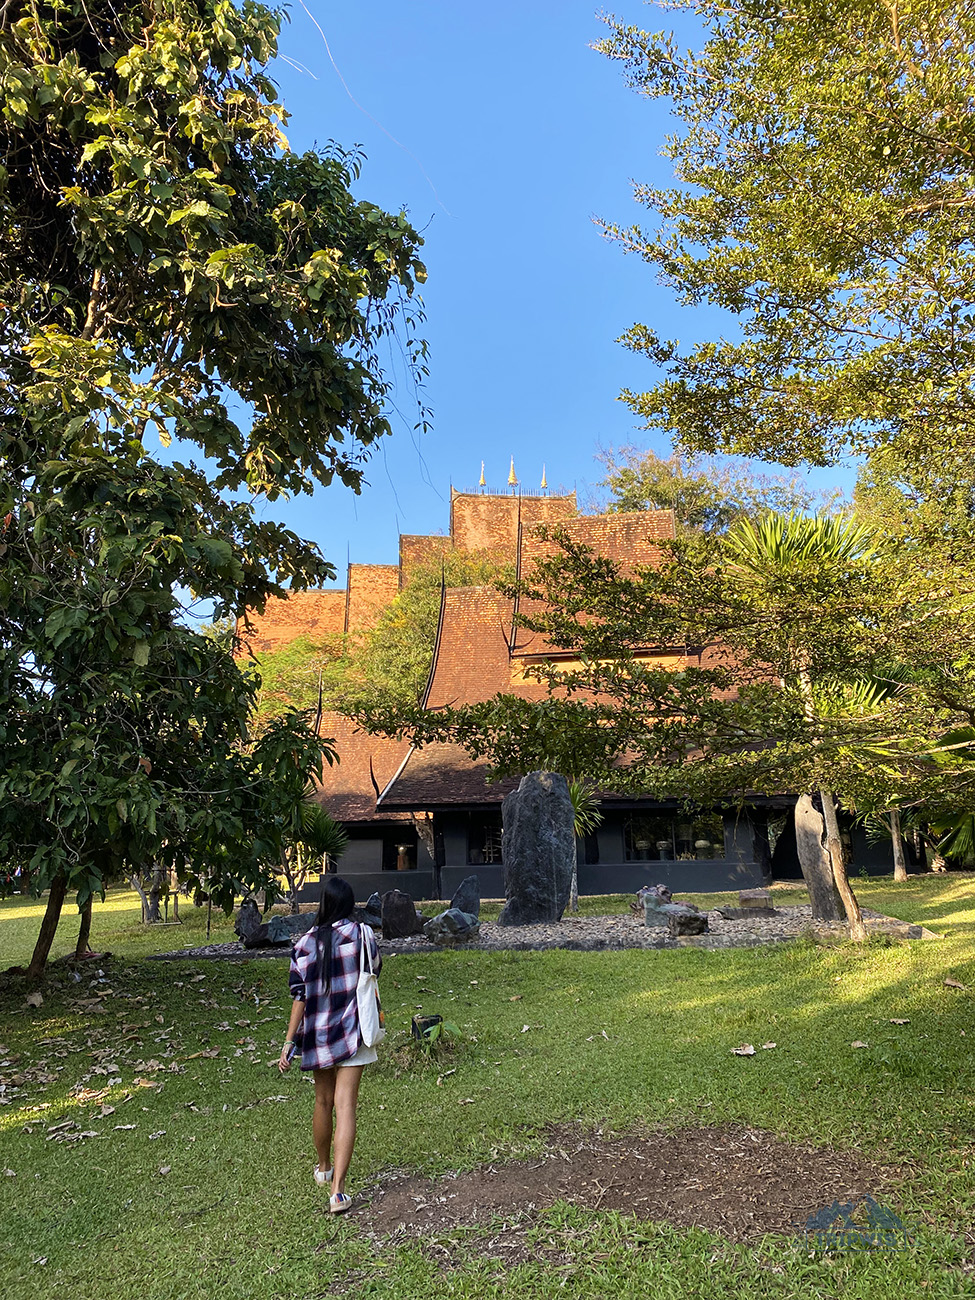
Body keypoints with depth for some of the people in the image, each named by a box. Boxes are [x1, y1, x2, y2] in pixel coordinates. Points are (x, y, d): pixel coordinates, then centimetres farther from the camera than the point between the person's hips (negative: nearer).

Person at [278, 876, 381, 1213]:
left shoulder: (306, 943, -7)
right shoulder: (362, 934, -8)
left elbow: (300, 995, -7)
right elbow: (375, 969, 9)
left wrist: (289, 1042, -2)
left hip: (319, 1033, 2)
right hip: (352, 1033, -2)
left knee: (323, 1101, 20)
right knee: (345, 1107, -2)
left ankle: (324, 1168, 40)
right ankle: (337, 1190, -9)